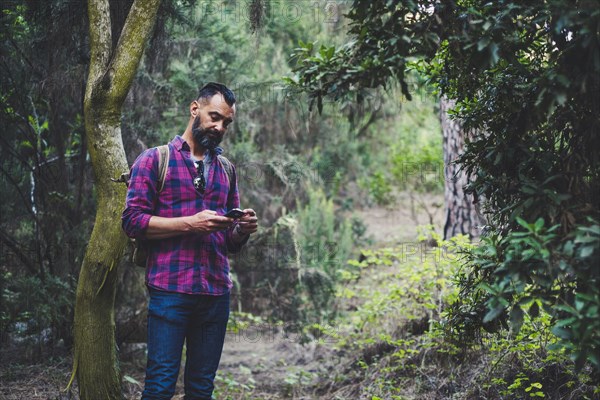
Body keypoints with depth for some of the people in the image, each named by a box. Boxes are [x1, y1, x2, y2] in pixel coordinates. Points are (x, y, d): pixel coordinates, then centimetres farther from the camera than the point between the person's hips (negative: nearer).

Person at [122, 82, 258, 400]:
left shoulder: (227, 170, 18)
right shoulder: (155, 160, 3)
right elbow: (132, 220, -6)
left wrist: (243, 230, -3)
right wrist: (189, 223, -15)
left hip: (216, 294, 5)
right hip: (170, 290, -5)